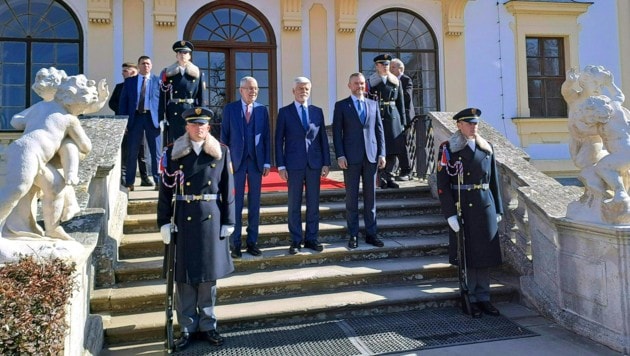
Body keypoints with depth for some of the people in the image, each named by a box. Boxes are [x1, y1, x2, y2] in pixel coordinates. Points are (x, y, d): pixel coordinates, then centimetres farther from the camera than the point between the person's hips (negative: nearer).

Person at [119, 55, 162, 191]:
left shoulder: (158, 81, 7)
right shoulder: (129, 81, 11)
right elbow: (123, 101, 9)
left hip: (153, 118, -1)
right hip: (135, 117, 1)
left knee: (156, 153, 2)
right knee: (132, 152, 4)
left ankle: (158, 181, 10)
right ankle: (129, 182, 13)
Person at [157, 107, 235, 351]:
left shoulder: (222, 152, 3)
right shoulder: (173, 152, 1)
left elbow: (228, 190, 3)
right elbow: (165, 190, 0)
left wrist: (228, 221, 0)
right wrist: (164, 222, -4)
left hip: (212, 219, 1)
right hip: (184, 219, 0)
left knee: (209, 273, 9)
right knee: (185, 276, 6)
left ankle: (207, 326, 24)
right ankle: (187, 328, 20)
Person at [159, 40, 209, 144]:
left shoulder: (198, 74, 8)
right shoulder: (167, 73, 8)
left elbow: (203, 97, 4)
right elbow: (163, 96, 4)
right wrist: (162, 118, -3)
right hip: (174, 115, 0)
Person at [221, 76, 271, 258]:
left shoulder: (262, 110, 6)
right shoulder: (230, 109, 1)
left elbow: (267, 137, 6)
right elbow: (224, 136, 2)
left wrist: (267, 162, 0)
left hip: (257, 161, 2)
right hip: (236, 161, -2)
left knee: (254, 204, 7)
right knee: (236, 204, 3)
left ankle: (252, 242, 17)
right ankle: (235, 243, 12)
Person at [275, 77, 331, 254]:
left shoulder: (317, 111, 10)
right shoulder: (284, 112, 3)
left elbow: (323, 138, 10)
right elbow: (279, 140, 0)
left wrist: (326, 163, 4)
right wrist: (281, 165, -6)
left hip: (314, 163, 3)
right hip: (294, 164, -2)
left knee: (313, 203, 6)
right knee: (294, 204, 4)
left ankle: (311, 239, 16)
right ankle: (296, 240, 12)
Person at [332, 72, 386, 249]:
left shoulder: (373, 104, 13)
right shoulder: (341, 105, 4)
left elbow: (379, 130, 11)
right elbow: (337, 133, -1)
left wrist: (382, 153, 3)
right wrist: (340, 155, -10)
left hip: (371, 156, 3)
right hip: (351, 158, -3)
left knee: (370, 197, 6)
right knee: (352, 198, 2)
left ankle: (371, 234, 14)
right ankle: (353, 235, 11)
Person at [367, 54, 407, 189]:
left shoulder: (396, 81, 13)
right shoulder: (371, 82, 3)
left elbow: (400, 102, 13)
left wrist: (403, 121, 8)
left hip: (393, 118, 4)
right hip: (377, 117, -3)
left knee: (394, 150, 4)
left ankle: (389, 177, 14)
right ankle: (381, 178, 6)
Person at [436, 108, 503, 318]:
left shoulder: (486, 148, 10)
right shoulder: (447, 149, -4)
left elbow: (494, 181, 13)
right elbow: (443, 185, -8)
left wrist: (498, 210, 11)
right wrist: (450, 213, -14)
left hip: (485, 207, 4)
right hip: (461, 209, -4)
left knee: (484, 254, 9)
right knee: (467, 255, 4)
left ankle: (484, 298, 21)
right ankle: (472, 300, 17)